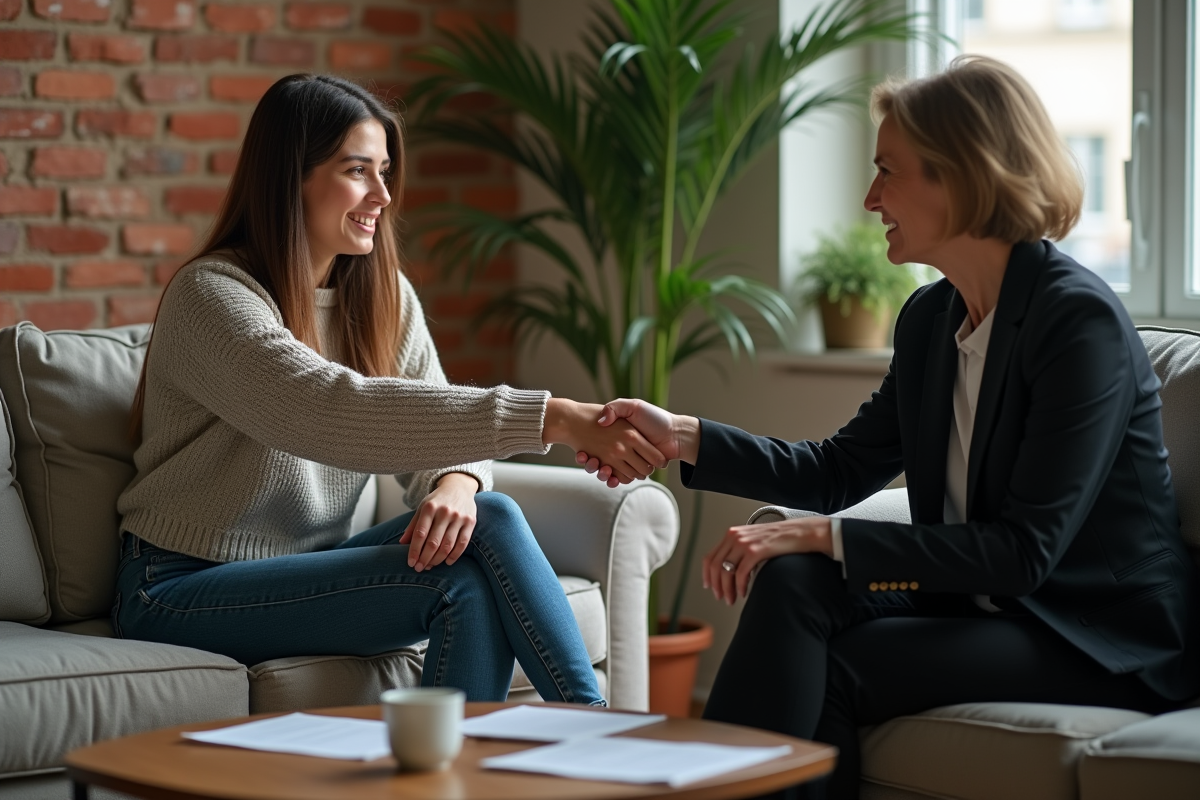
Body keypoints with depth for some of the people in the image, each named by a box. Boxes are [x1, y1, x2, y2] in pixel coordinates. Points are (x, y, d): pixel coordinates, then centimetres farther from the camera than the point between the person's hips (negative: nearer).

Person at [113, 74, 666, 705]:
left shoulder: (384, 295, 6)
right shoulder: (210, 295, -19)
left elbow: (435, 426, 1)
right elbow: (335, 411, -34)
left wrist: (456, 483, -28)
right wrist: (556, 419, -42)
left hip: (309, 568, 6)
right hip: (184, 593, -6)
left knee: (489, 518, -21)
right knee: (461, 582, -24)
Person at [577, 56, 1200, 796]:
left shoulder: (1080, 320, -19)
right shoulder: (931, 317, 6)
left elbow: (1024, 552, -23)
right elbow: (842, 470, 13)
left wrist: (827, 536, -26)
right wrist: (683, 438, 3)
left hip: (1110, 639, -7)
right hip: (980, 600, 7)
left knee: (826, 672, -22)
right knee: (795, 578, -16)